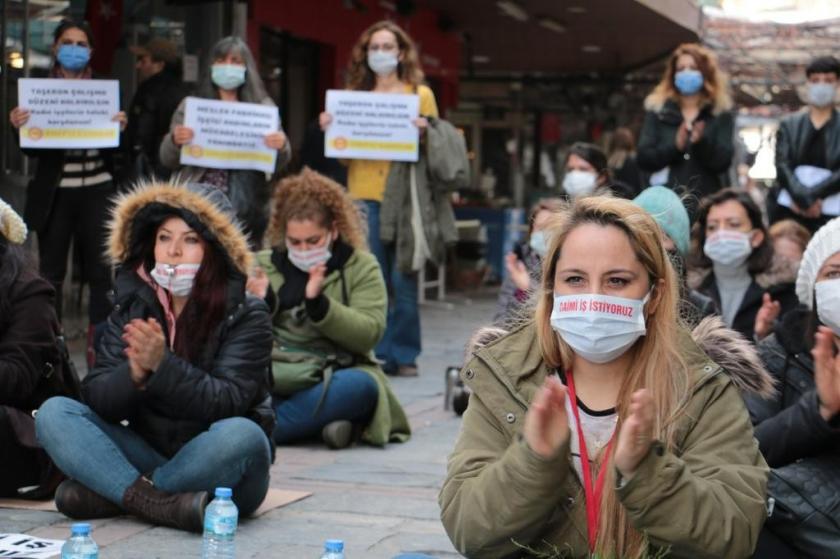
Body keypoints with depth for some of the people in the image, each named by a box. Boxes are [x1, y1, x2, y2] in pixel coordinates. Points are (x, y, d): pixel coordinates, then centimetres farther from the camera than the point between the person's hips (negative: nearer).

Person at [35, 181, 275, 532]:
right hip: (147, 456, 3)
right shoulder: (131, 309, 3)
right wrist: (135, 374, -26)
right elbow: (96, 400, -5)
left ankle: (111, 494, -21)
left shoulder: (245, 316, -7)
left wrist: (162, 365, -31)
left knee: (242, 435, -36)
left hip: (218, 475, -3)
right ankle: (159, 503, -32)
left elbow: (226, 403, -19)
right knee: (54, 413, -14)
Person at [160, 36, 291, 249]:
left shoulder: (263, 107, 9)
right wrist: (174, 141, -14)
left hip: (247, 208, 1)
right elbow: (168, 160, 7)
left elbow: (277, 165, 8)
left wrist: (281, 147, -14)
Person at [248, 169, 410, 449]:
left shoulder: (361, 266, 6)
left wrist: (318, 303, -21)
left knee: (363, 386, -36)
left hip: (333, 377, -1)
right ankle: (321, 421, -29)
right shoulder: (262, 264, 12)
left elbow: (369, 334, -8)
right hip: (273, 375, 1)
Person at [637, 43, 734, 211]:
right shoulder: (657, 111, 10)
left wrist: (702, 142, -20)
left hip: (705, 202, 0)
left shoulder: (721, 114, 8)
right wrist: (675, 146, -15)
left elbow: (723, 162, -1)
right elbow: (643, 158, 2)